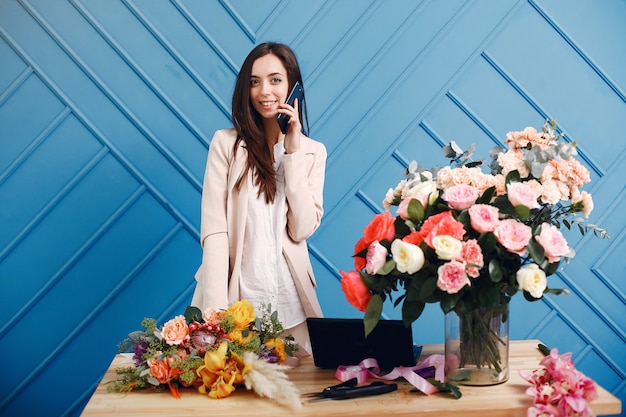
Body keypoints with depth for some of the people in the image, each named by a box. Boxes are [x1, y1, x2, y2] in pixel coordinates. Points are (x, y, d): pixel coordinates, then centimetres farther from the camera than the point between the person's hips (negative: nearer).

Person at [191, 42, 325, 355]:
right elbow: (213, 230, -10)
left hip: (289, 304, 2)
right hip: (234, 295, -2)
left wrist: (292, 151, -11)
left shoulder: (313, 151, 4)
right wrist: (218, 310, -20)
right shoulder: (226, 143, -4)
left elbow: (303, 228, -8)